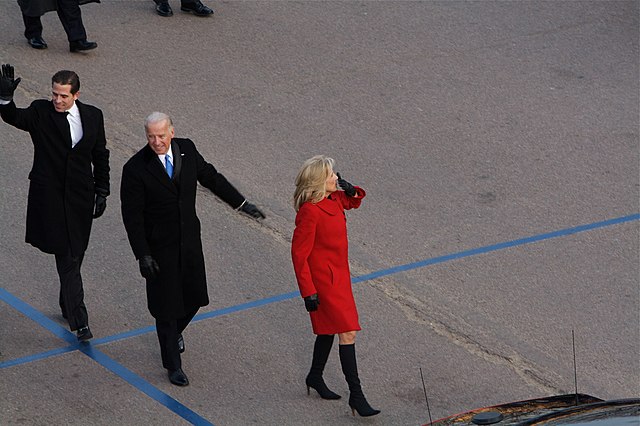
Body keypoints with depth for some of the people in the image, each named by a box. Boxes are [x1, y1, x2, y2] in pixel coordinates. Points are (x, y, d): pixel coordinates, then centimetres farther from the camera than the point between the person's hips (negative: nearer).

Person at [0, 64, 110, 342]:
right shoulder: (40, 113, -6)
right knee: (67, 259, -7)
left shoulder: (92, 116, 3)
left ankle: (67, 305, 34)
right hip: (50, 197, -3)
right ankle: (79, 321, -7)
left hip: (80, 197, 3)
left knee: (74, 255, 13)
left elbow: (100, 156, 11)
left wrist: (102, 192, 9)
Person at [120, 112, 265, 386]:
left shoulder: (187, 150, -5)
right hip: (159, 247, -5)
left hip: (189, 240, 5)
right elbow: (132, 217, -16)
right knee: (166, 304, 3)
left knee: (194, 297, 14)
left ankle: (174, 330, 48)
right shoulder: (135, 169, -19)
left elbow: (211, 177, 12)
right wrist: (142, 255, -18)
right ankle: (173, 365, 19)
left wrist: (241, 203, 17)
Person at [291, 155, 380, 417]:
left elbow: (353, 202, 26)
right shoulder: (309, 211, -23)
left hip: (338, 275, 9)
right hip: (324, 281, -9)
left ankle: (315, 378, 42)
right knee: (347, 333, -10)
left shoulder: (334, 199, 2)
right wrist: (308, 292, -20)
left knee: (329, 329, 22)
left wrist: (353, 192, 1)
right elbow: (299, 253, -20)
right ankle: (356, 396, -7)